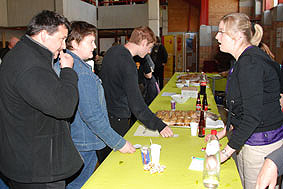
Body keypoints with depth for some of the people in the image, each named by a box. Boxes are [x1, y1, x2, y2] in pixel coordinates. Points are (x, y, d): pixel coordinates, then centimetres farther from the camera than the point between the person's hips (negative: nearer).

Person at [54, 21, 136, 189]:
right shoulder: (82, 73, -26)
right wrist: (119, 143, -19)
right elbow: (92, 116, -27)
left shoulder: (59, 64, 5)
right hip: (83, 146, -9)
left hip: (67, 142, 9)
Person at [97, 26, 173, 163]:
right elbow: (136, 104, -28)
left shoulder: (112, 50, 3)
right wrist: (159, 125, -25)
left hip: (104, 110, 9)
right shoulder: (128, 64, -24)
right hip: (117, 120, -9)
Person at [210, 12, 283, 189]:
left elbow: (253, 116, -26)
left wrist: (227, 151, -20)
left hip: (261, 143, -10)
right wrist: (225, 130, 18)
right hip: (248, 137, 10)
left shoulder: (250, 63, -23)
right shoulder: (245, 59, 9)